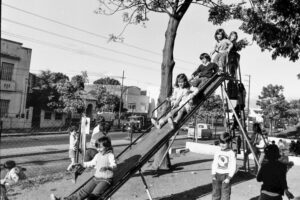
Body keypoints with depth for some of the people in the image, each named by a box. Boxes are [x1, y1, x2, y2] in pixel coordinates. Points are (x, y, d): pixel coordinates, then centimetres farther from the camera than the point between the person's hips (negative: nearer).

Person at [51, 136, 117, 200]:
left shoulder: (110, 155, -10)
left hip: (106, 179, -6)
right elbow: (92, 163, 26)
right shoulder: (98, 155, 12)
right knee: (84, 190, -11)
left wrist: (107, 167, -44)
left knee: (95, 193, -30)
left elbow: (114, 165, -24)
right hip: (96, 177, 6)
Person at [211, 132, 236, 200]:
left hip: (226, 175, -4)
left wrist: (229, 177, -11)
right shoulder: (217, 153, 5)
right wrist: (213, 175, 1)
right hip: (217, 175, 4)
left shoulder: (231, 154, -7)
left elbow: (233, 167, -7)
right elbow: (214, 164, 9)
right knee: (215, 193, 11)